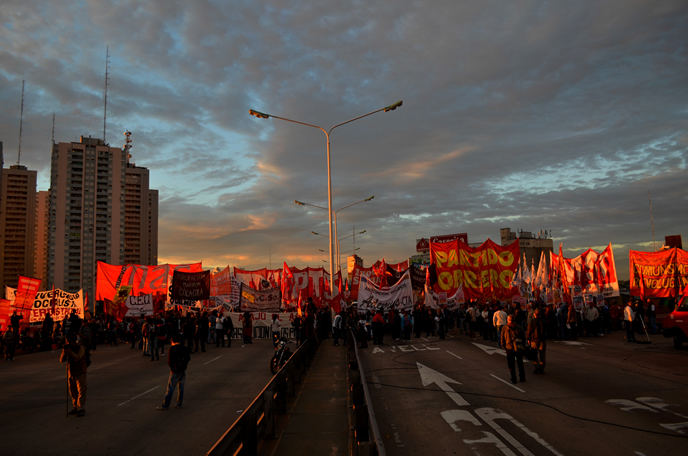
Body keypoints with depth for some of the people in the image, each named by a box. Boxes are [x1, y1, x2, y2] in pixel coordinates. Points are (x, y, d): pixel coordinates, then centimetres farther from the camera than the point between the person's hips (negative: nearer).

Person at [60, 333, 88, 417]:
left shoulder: (81, 348, -10)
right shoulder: (68, 348, 6)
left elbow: (77, 358, -25)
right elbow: (62, 360, 1)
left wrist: (70, 352, -31)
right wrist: (64, 353, -16)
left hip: (80, 373, -6)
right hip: (70, 373, 6)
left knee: (81, 391, -6)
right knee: (73, 392, 12)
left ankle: (81, 409, -3)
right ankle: (75, 407, 24)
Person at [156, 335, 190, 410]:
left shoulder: (172, 348, -12)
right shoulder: (185, 348, 4)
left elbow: (169, 360, -12)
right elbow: (188, 359, 10)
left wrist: (171, 367, 6)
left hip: (175, 371, -5)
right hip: (183, 370, 5)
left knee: (170, 389, 1)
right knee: (181, 388, 12)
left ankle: (165, 405, 6)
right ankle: (179, 404, 17)